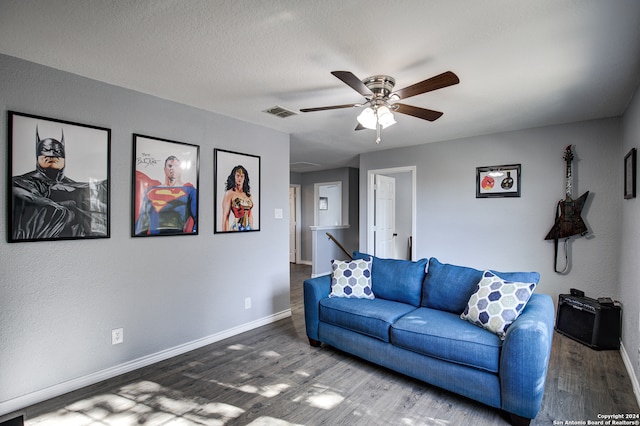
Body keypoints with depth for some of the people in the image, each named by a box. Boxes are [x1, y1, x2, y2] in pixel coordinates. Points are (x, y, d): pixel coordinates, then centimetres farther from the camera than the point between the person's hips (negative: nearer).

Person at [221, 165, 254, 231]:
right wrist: (226, 232, -12)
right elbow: (225, 216, -9)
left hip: (247, 228, 5)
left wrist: (252, 229, 10)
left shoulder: (248, 194, 9)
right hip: (235, 228, -5)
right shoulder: (229, 193, -6)